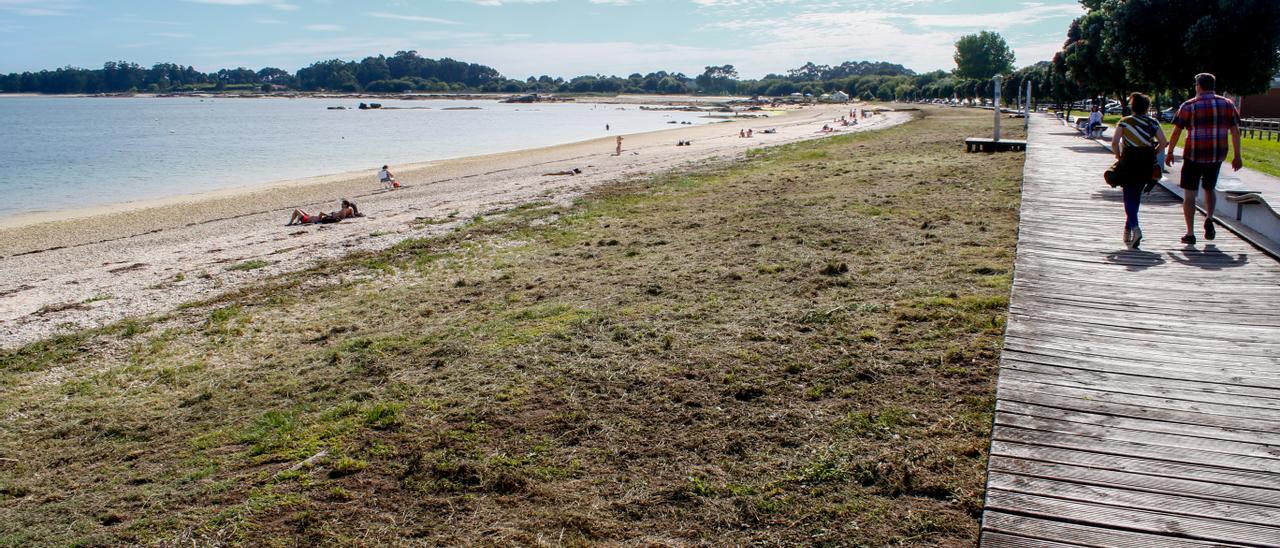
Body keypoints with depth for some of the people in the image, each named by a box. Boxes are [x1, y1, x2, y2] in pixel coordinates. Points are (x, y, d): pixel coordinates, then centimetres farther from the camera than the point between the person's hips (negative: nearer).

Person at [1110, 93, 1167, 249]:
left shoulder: (1125, 122, -1)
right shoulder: (1153, 123, 4)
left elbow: (1114, 143, -8)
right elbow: (1163, 142, -3)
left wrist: (1119, 157, 6)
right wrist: (1152, 153, 12)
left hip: (1128, 162, -3)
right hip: (1147, 165, 3)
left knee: (1129, 197, -3)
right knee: (1136, 196, 15)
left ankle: (1135, 227, -24)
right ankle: (1128, 229, 24)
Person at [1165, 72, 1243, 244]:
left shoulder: (1189, 105, -4)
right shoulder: (1228, 104, 6)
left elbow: (1177, 131, -4)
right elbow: (1235, 131, 6)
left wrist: (1169, 152, 5)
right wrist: (1237, 156, 12)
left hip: (1194, 156, -4)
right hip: (1217, 156, 4)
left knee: (1189, 194, 3)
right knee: (1209, 189, 24)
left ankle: (1190, 234, 1)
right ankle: (1209, 219, 0)